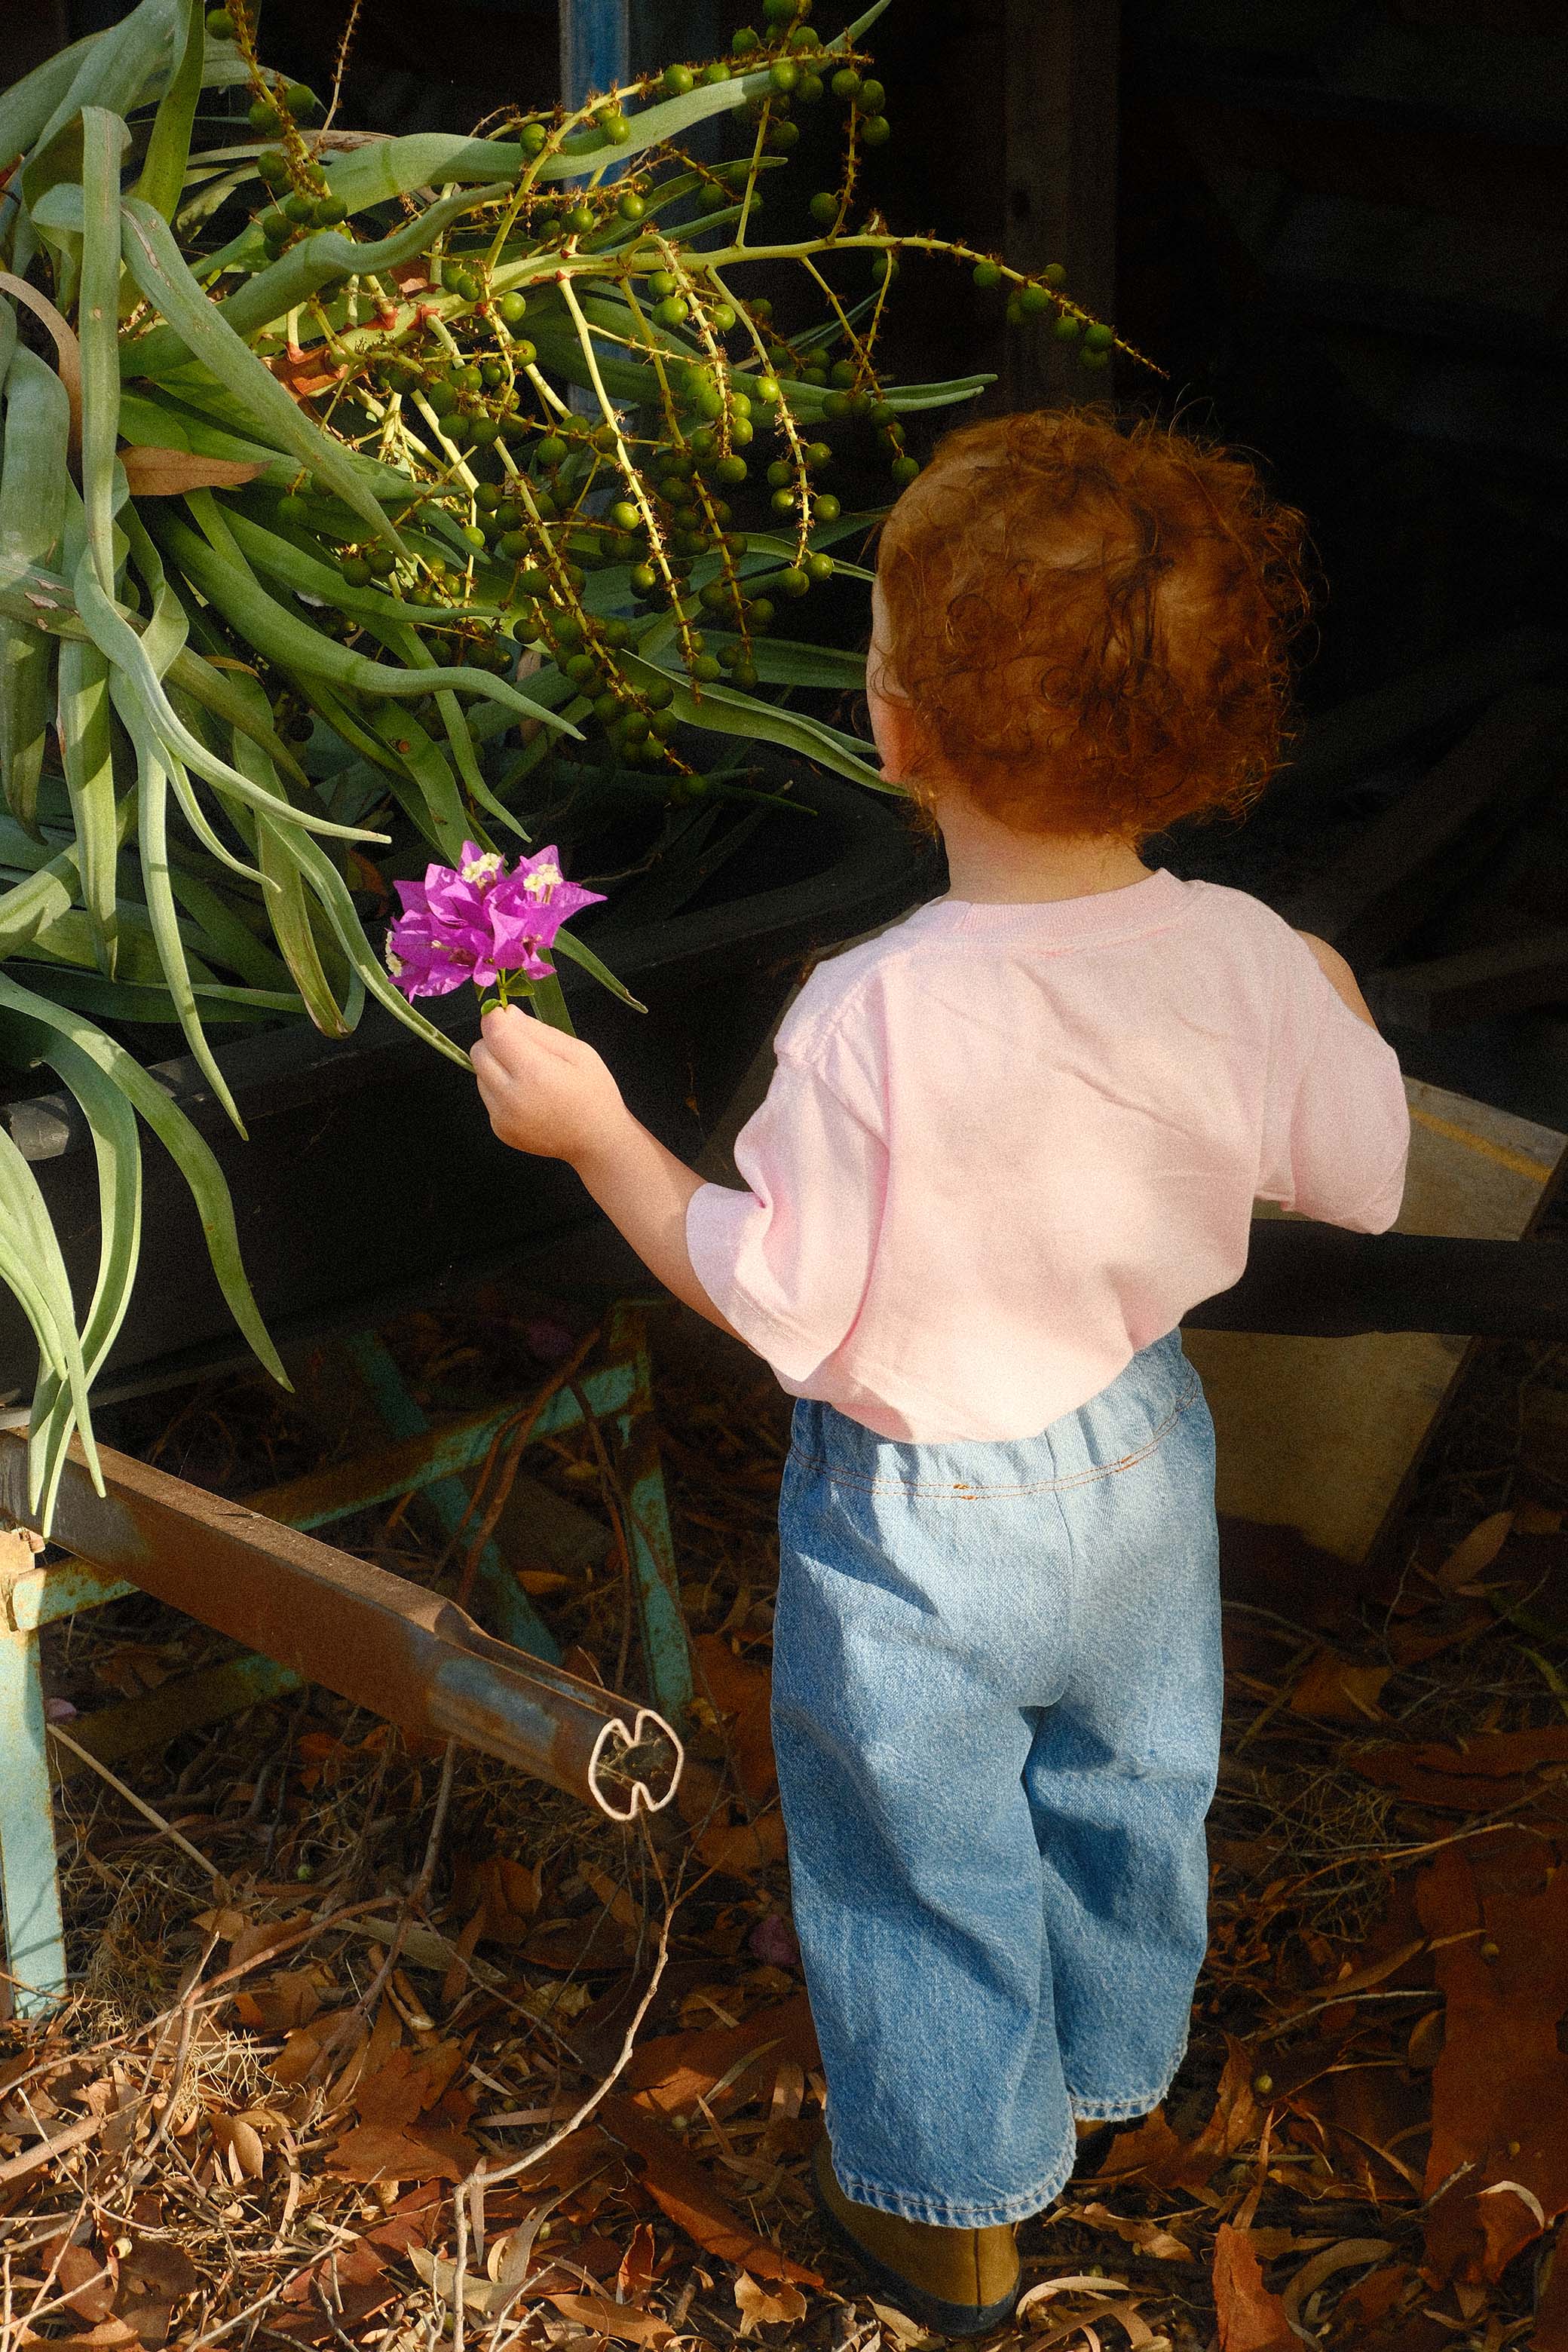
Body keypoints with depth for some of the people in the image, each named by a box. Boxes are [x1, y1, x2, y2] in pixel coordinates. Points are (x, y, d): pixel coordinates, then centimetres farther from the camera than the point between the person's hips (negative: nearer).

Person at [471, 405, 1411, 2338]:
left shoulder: (876, 1021, -33)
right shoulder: (1249, 965, -19)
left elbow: (774, 1300, -22)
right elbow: (1362, 1180, -3)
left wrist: (594, 1131, -12)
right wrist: (1338, 1020, 16)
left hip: (916, 1525, -4)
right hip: (1140, 1461, 5)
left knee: (925, 1863, 19)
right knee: (1126, 1795, 30)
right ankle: (1111, 2071, 56)